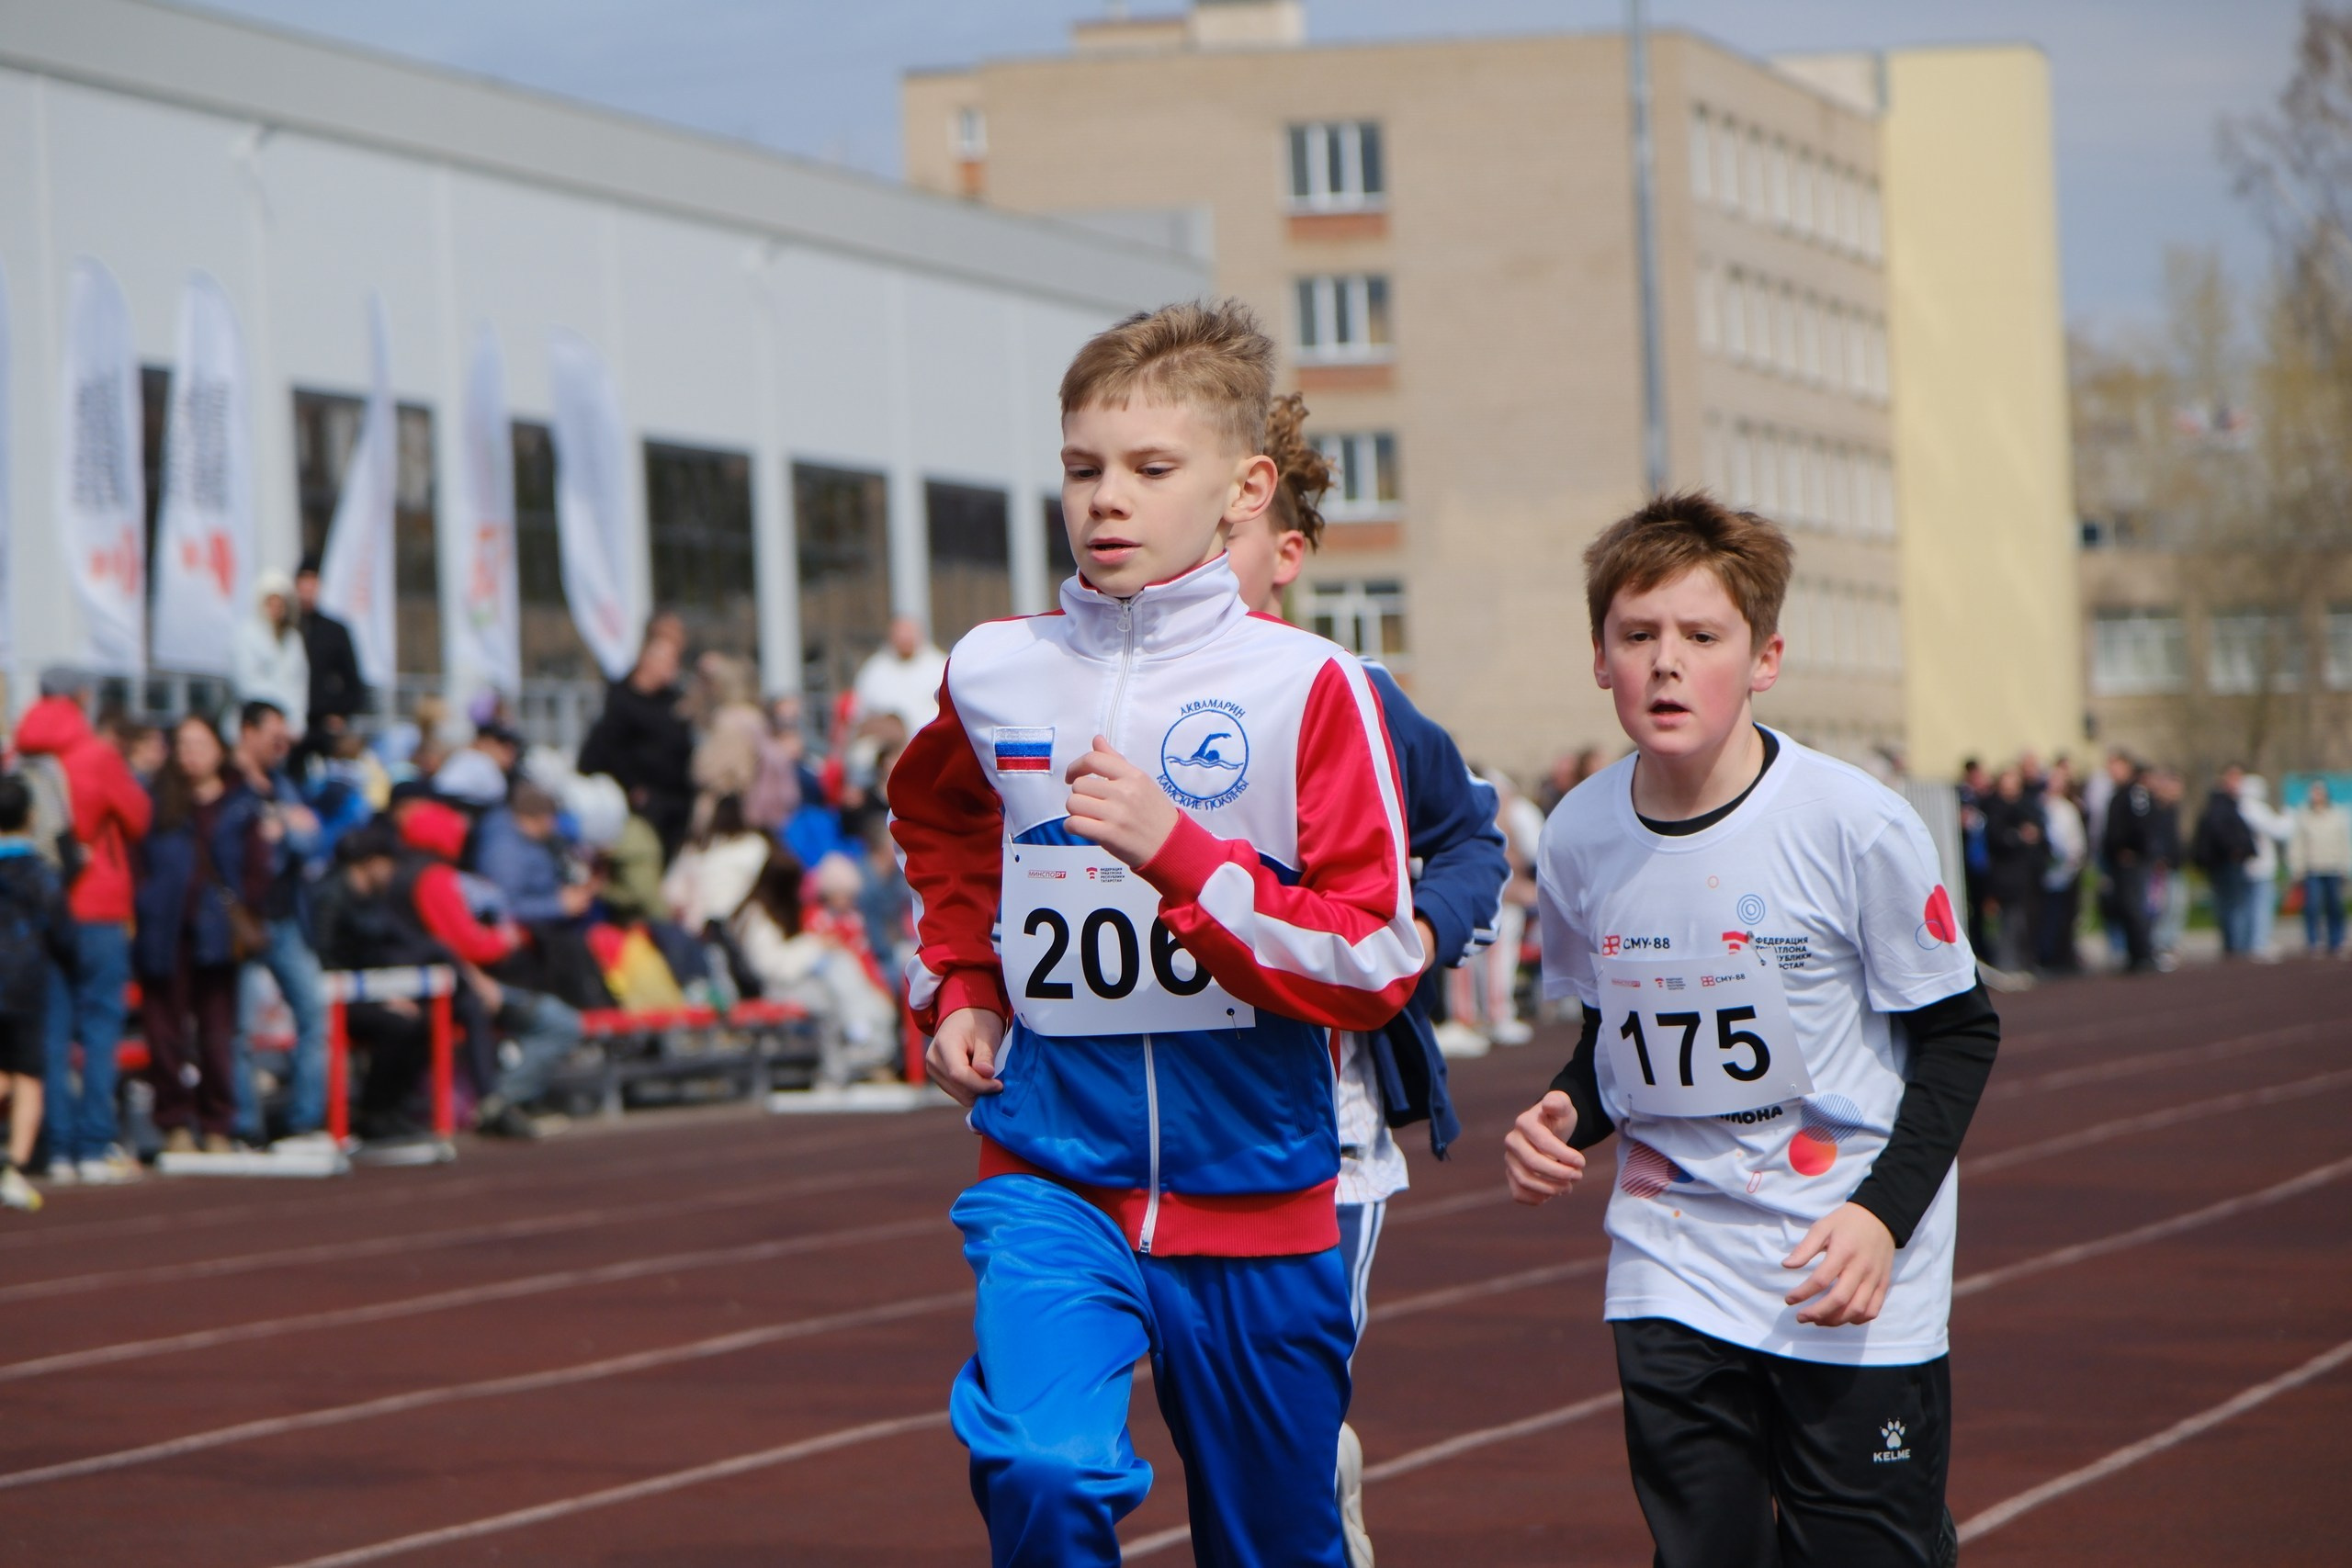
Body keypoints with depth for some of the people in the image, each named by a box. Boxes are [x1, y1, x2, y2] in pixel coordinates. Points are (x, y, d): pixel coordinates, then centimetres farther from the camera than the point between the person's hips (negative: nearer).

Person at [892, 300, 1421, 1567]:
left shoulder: (1306, 688, -8)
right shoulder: (992, 675, 3)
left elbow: (1374, 965, -12)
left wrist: (1178, 849, -22)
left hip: (1254, 1189, -1)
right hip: (1051, 1177, 1)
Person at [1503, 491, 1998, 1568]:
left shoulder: (1854, 824, -13)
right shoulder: (1579, 839, 0)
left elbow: (1957, 1032, -5)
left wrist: (1884, 1210, -16)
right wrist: (1567, 1119, -3)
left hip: (1855, 1282, -3)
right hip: (1670, 1275, 4)